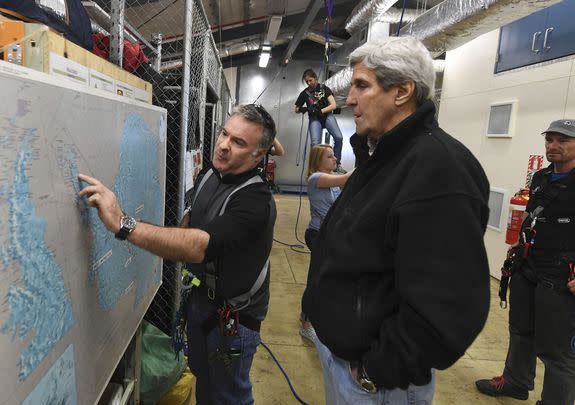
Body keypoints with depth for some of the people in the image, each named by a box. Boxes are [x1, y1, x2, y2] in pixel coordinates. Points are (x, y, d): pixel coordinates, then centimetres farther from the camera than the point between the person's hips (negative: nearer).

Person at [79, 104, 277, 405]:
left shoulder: (255, 200, -31)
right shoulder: (209, 174, -3)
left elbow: (201, 246, -45)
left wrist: (122, 224, -50)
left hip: (232, 314, -7)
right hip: (199, 293, 8)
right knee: (201, 377, 28)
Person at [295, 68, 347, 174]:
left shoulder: (324, 88, 5)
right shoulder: (305, 93, 9)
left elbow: (333, 105, -2)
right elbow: (296, 109, 15)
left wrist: (320, 111, -15)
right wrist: (303, 109, -8)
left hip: (327, 115, 0)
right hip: (314, 119, 0)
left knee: (338, 137, -25)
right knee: (315, 143, -27)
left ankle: (337, 164, -9)